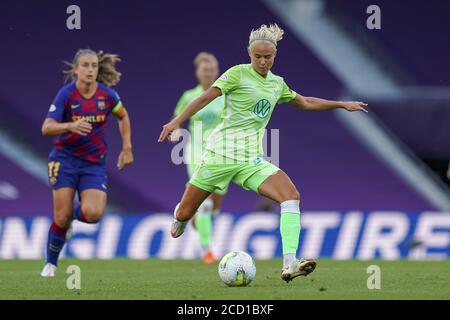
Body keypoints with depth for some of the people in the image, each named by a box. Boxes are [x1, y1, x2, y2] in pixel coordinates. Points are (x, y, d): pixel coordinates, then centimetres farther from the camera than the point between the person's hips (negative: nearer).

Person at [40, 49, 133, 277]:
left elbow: (123, 116, 15)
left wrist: (127, 148, 9)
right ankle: (50, 263, 14)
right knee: (62, 217, -9)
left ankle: (76, 213, 20)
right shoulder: (66, 94, -14)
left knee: (93, 214, -18)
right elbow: (47, 128, -21)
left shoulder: (107, 95, -6)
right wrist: (70, 126, -39)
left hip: (94, 162, 2)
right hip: (65, 158, -2)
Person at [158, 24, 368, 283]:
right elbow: (205, 98, -12)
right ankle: (180, 222, 42)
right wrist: (177, 121, -23)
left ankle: (289, 264, -31)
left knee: (291, 196, -22)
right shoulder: (238, 74, -4)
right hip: (221, 153, -4)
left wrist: (342, 104, 32)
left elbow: (306, 103, 30)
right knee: (184, 214, 1)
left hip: (252, 160, 4)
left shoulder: (277, 84, 13)